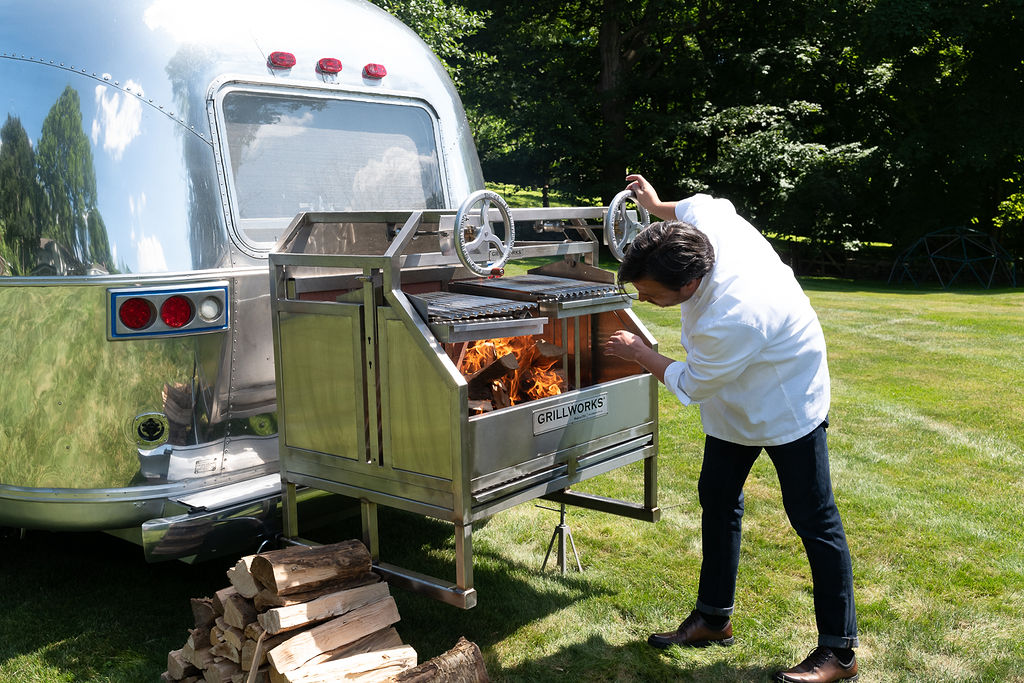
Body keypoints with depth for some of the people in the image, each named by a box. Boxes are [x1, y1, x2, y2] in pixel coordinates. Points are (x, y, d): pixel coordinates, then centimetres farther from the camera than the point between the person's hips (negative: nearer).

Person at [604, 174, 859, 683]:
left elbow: (689, 387, -22)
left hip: (786, 407, -9)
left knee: (813, 519, -1)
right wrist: (655, 207, 24)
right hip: (737, 405, 9)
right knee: (716, 498, 15)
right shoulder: (706, 220, -22)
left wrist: (639, 353, -6)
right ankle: (713, 618, 29)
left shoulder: (730, 321, -42)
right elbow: (702, 203, 7)